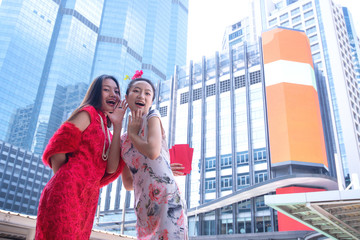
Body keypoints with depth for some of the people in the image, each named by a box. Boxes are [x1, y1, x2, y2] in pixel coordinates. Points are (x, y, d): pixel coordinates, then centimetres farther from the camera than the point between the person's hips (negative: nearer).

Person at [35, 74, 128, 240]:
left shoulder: (105, 132, 18)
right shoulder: (88, 113, -1)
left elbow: (111, 168, -1)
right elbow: (57, 151, -10)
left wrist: (117, 126, -1)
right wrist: (66, 182, 1)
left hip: (88, 200, 8)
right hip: (67, 193, -7)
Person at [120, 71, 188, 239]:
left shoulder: (152, 117, 5)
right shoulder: (123, 140, 17)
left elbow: (153, 151, -15)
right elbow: (128, 184, 14)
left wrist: (132, 133, 1)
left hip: (166, 197, -5)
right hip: (143, 206, 5)